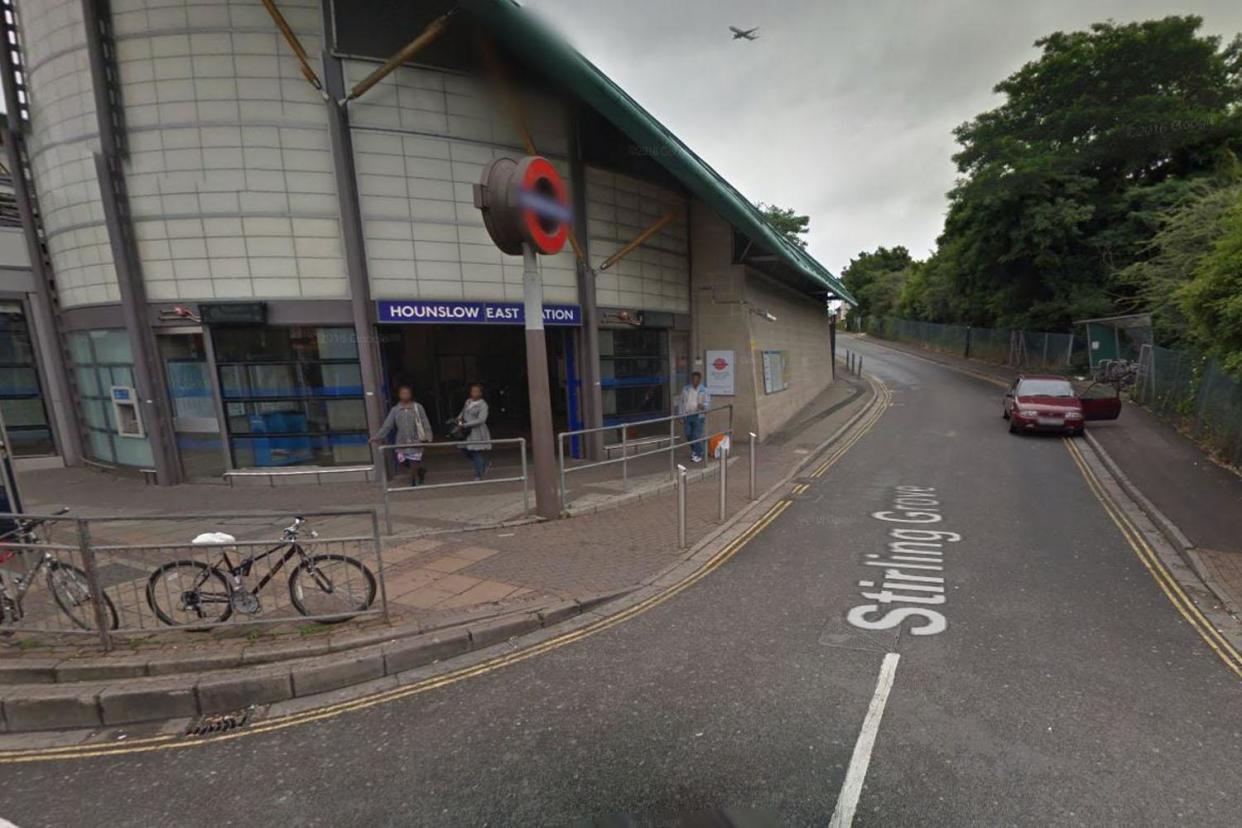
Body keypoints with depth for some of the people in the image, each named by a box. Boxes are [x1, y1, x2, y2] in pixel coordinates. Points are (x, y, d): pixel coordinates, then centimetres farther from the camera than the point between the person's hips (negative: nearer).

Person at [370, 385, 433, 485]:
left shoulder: (417, 407, -2)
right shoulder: (395, 409, 4)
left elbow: (425, 423, -5)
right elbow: (387, 425, 1)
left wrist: (428, 437, -17)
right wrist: (378, 436, -9)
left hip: (416, 441, -3)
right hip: (402, 441, 3)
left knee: (414, 464, -1)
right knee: (402, 462, 5)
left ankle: (413, 481, 23)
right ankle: (420, 470, 32)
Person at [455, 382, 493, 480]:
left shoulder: (483, 405, -11)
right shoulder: (468, 401, 9)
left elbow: (481, 420, -20)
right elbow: (463, 412, 25)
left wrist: (466, 424, -22)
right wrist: (459, 418, 2)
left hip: (477, 431, -7)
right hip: (467, 431, 7)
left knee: (477, 452, -5)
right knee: (465, 450, 10)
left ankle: (478, 476, 7)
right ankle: (485, 464, 28)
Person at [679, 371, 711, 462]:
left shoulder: (704, 390, 0)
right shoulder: (686, 389, 7)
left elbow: (708, 402, -3)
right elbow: (682, 403, 9)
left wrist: (703, 406, -27)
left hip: (698, 416, -3)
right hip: (687, 415, 3)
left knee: (697, 436, -6)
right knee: (688, 435, 8)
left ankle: (698, 455, 6)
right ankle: (694, 450, 33)